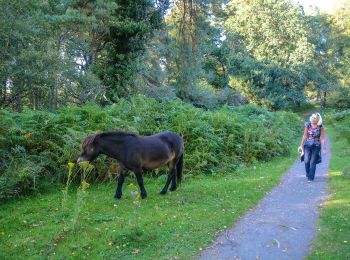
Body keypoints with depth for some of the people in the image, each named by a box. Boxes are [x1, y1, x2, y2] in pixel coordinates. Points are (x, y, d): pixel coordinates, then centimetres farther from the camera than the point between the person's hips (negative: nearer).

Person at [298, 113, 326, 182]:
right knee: (306, 161, -4)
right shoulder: (308, 125, -5)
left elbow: (322, 138, -5)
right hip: (307, 145, 1)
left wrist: (324, 149, -6)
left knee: (313, 162, -3)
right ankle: (308, 175, 22)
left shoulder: (320, 127, -8)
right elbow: (304, 136, 2)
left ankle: (311, 177, 7)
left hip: (316, 146, -1)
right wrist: (301, 145, 5)